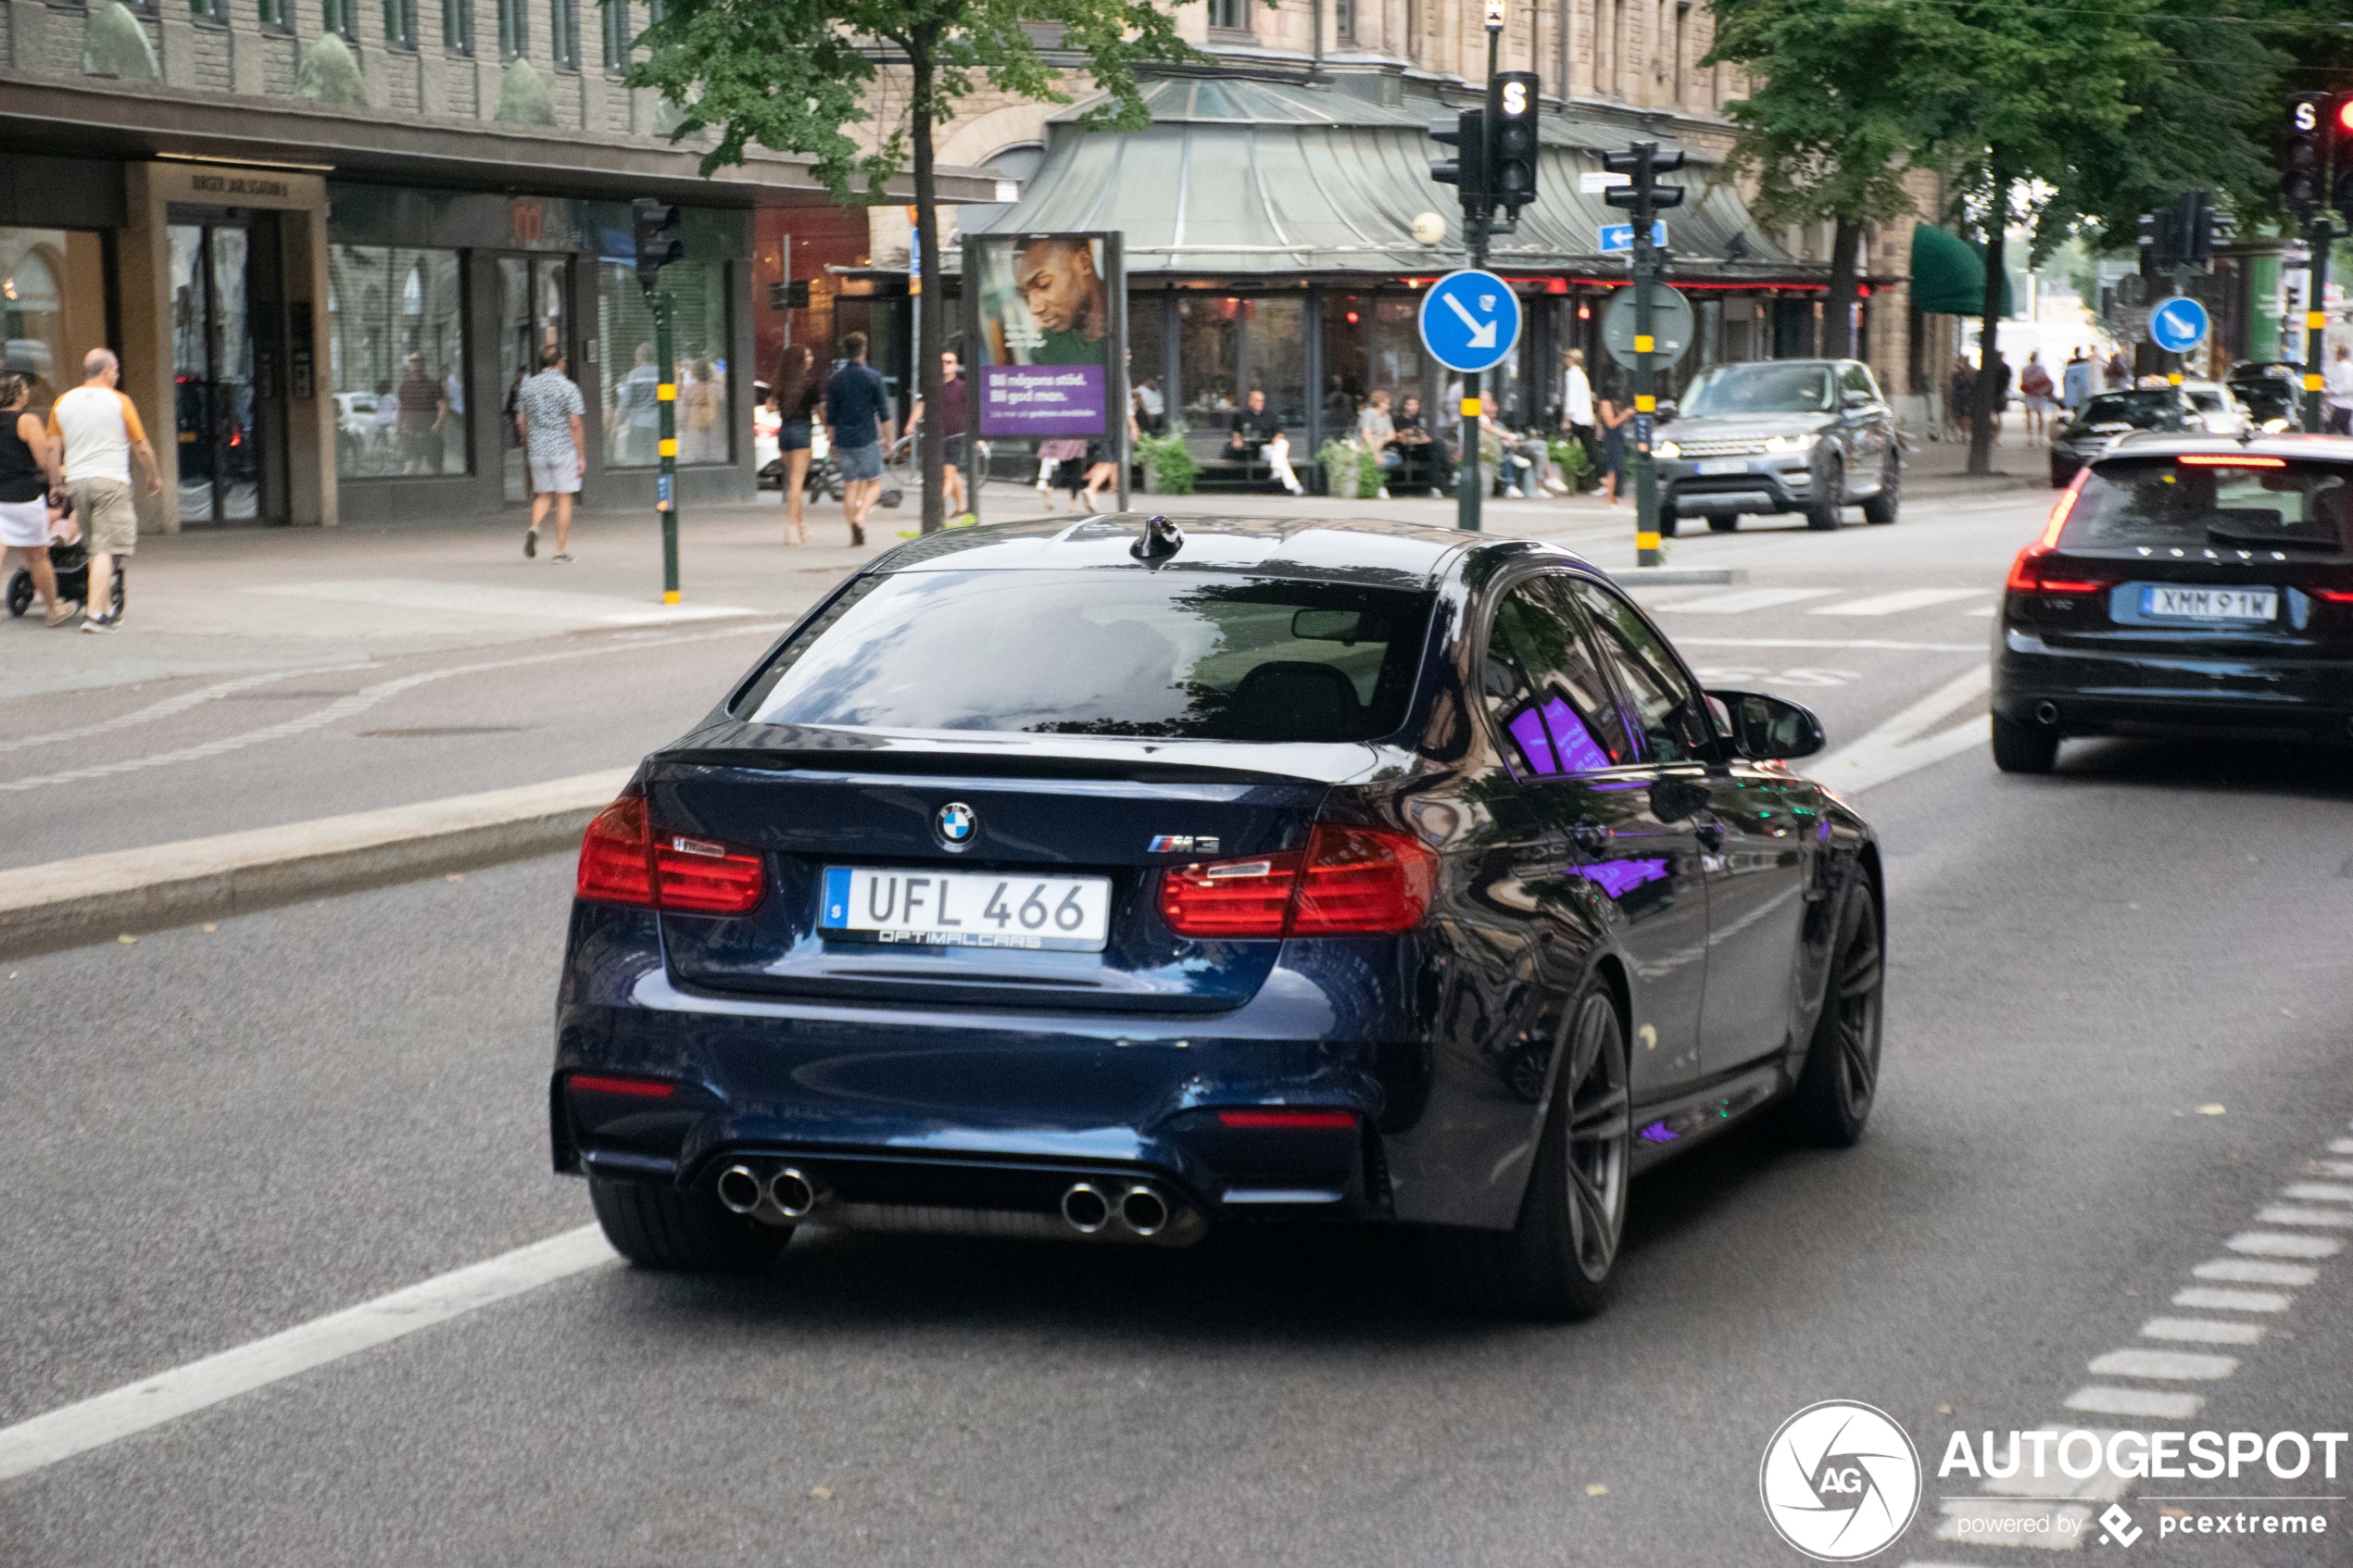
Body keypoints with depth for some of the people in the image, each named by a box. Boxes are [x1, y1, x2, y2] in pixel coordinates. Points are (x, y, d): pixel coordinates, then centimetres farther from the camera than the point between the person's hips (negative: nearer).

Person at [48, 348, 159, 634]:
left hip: (76, 481, 5)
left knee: (97, 548, 16)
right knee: (105, 550, -7)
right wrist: (154, 477, 15)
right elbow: (141, 447, 1)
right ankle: (94, 614, -15)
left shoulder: (63, 403, 9)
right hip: (110, 480, -5)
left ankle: (107, 609, 20)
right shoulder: (118, 402, -3)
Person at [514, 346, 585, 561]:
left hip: (537, 451, 4)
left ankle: (534, 528, -12)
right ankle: (561, 551, 4)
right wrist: (581, 456, -6)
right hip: (563, 449, -4)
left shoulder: (527, 387, 5)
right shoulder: (568, 388, -8)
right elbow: (575, 424, -11)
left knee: (543, 495, 16)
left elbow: (521, 420, 10)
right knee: (564, 498, 3)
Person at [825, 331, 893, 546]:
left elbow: (830, 417, 8)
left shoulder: (834, 380, 6)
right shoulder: (873, 377, -5)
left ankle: (855, 533, 3)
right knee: (874, 482, 8)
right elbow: (884, 411, -6)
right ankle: (860, 516, -16)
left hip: (843, 440, 3)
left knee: (850, 486, 7)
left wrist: (832, 443, 15)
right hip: (867, 439, -3)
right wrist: (888, 437, 3)